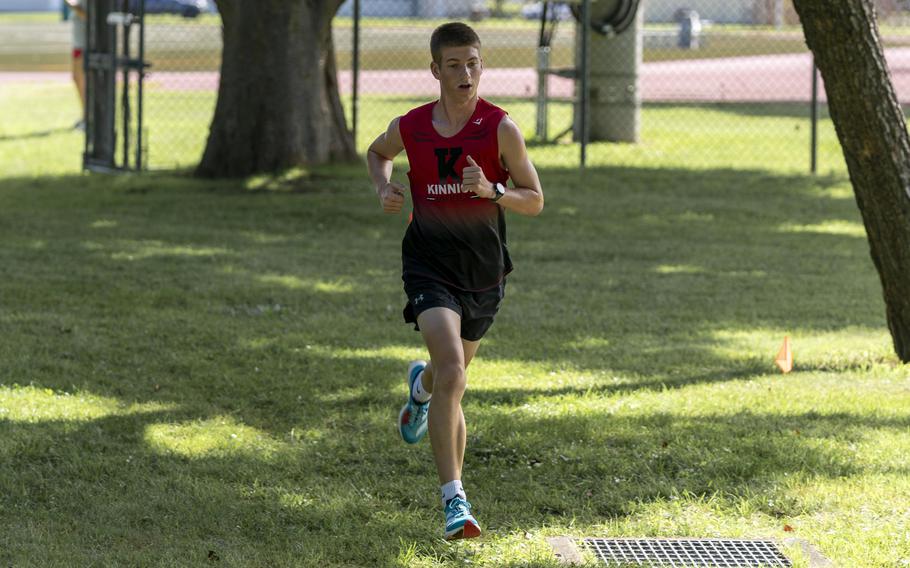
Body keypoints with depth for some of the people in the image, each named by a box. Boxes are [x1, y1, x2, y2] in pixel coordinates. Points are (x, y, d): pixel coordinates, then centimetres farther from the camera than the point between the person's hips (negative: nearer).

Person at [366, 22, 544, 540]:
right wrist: (385, 188, 1)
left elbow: (535, 201, -4)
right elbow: (378, 152, 22)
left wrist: (491, 189, -23)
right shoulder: (410, 128, -3)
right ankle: (454, 498, -22)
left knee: (451, 376, 20)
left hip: (484, 270, 1)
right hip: (429, 265, -1)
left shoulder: (501, 128, -9)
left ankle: (421, 387, 61)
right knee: (453, 375, -22)